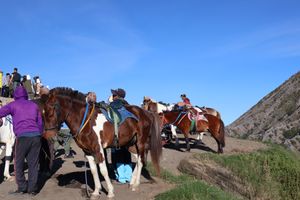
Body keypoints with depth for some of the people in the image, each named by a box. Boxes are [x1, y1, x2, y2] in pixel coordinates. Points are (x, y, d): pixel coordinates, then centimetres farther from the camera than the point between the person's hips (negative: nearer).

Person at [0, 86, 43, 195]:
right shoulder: (34, 105, 19)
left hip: (22, 136, -4)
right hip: (36, 136, 4)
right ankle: (32, 188, 11)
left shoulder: (13, 105, 8)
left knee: (18, 163, 10)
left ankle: (22, 187, 10)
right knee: (33, 163, 10)